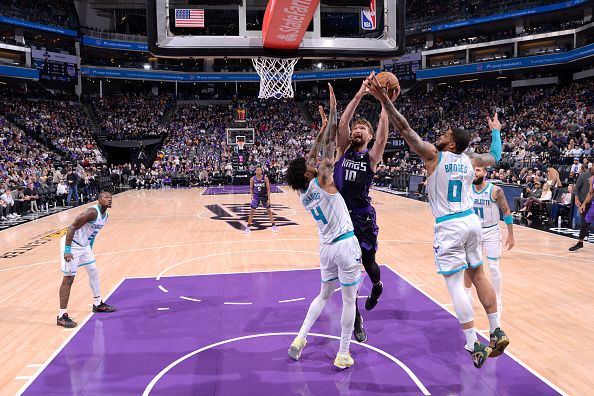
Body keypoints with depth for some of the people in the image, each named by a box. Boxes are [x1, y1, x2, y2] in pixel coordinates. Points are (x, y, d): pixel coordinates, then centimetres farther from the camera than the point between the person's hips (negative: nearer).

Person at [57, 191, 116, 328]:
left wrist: (90, 248, 26)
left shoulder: (105, 216, 4)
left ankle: (98, 304, 34)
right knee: (69, 278, -7)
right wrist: (67, 250, -31)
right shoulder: (92, 212, -24)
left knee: (93, 272, 18)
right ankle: (62, 316, -2)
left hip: (84, 245, 10)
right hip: (72, 245, -10)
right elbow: (72, 227, -27)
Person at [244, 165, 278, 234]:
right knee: (252, 211, -5)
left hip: (264, 196, 0)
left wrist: (268, 199, -13)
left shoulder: (265, 178, -13)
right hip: (256, 196, 0)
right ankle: (248, 227, 1)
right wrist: (252, 196, -8)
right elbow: (251, 188, 3)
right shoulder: (252, 179, -9)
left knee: (269, 210, 4)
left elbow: (268, 189, -9)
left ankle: (274, 226, 16)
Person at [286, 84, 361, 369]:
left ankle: (300, 338, 19)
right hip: (345, 244, -6)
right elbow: (330, 146, -14)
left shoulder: (302, 193, 3)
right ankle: (343, 354, 13)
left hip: (326, 247, 7)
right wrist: (333, 111, -8)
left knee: (324, 295, 25)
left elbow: (314, 154, 12)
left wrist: (324, 128, 15)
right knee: (349, 299, 6)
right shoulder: (322, 182, -14)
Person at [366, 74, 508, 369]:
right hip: (471, 222, 6)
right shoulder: (470, 160, 7)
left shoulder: (433, 155, -9)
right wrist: (496, 131, 45)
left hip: (449, 227, -6)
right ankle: (496, 333, 25)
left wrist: (384, 100, -19)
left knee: (455, 284, -1)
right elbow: (495, 157, 28)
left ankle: (474, 345, 1)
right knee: (478, 274, 18)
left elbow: (405, 130, -16)